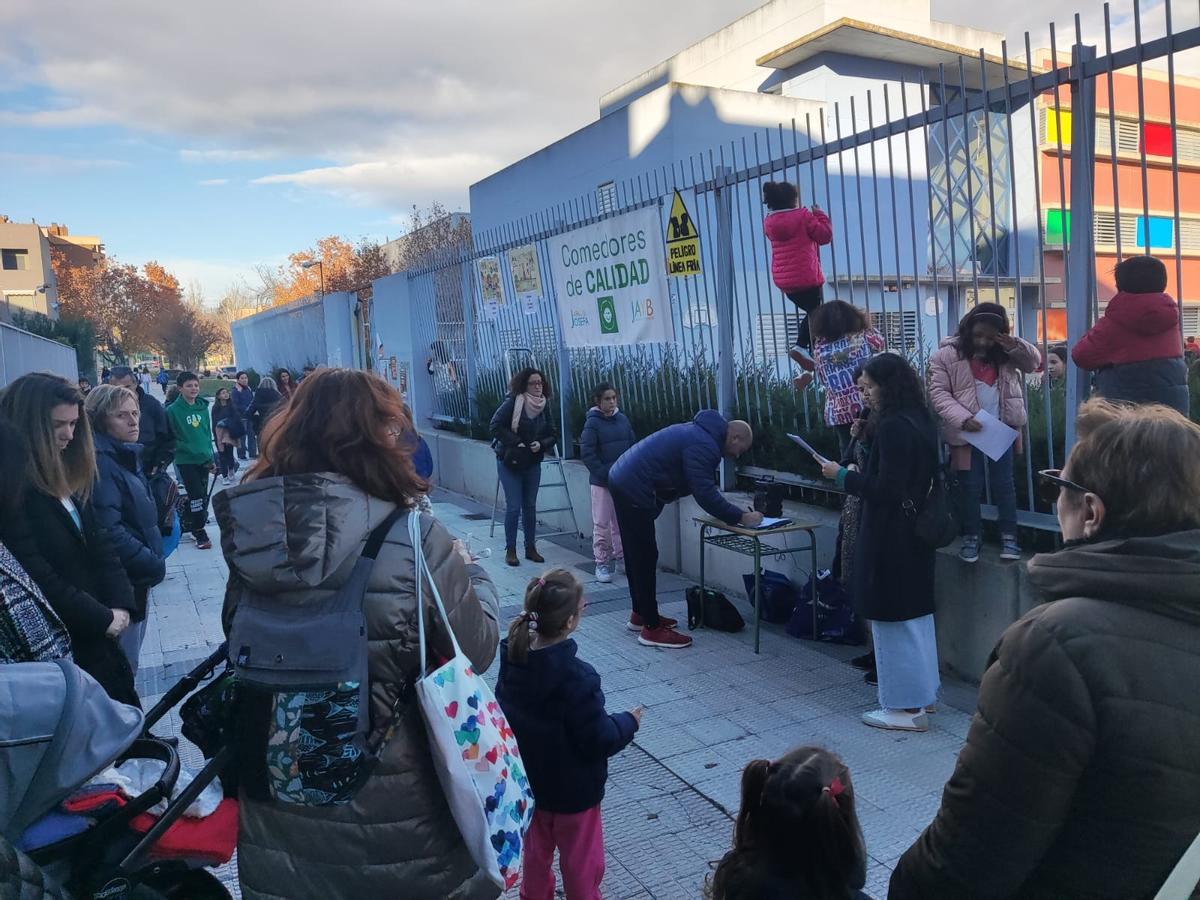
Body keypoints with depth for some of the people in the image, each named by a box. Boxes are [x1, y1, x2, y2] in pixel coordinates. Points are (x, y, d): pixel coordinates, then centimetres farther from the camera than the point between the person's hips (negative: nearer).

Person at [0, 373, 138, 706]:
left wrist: (120, 604, -7)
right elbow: (37, 578, -22)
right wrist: (102, 619, -14)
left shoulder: (67, 477, 7)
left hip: (95, 637, 7)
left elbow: (97, 543, 7)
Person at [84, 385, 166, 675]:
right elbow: (109, 533, -27)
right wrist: (155, 565, -19)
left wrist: (152, 561, 8)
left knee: (128, 664, 20)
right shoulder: (100, 463, -18)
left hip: (138, 578, 9)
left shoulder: (127, 456, 11)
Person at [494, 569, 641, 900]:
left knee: (536, 852, 27)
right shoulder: (577, 678, -33)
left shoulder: (513, 661, -12)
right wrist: (629, 722, -7)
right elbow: (600, 741, -24)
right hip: (573, 792, -6)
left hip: (528, 783, 6)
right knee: (581, 863, 16)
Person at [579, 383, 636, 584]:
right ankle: (602, 563, 10)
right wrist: (604, 474, -16)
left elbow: (633, 445, 10)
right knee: (601, 524, 1)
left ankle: (621, 557, 25)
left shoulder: (622, 419, 5)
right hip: (602, 482, -4)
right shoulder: (593, 422, -9)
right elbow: (586, 452, -12)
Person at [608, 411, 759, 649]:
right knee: (645, 557, -5)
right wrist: (741, 517, -17)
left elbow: (703, 487, 21)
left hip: (623, 480, 11)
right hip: (635, 490, -11)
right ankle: (652, 628, 1)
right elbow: (705, 493, -23)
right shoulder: (703, 446, -18)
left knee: (637, 556, 19)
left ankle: (640, 614, 30)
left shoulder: (701, 432, 15)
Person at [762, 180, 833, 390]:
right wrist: (820, 214, 8)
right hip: (806, 278, -6)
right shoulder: (803, 216, -9)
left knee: (811, 314, 23)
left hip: (783, 281, 6)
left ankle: (801, 347, 8)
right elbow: (825, 235, -5)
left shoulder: (769, 222, 5)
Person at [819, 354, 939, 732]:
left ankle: (906, 707, 10)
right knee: (916, 614, 18)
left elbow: (884, 489, -23)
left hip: (890, 538, -10)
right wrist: (865, 436, 9)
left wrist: (842, 475, -12)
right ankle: (921, 691, 31)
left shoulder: (893, 427, -20)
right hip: (915, 533, 10)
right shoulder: (919, 422, 10)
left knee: (893, 620, 0)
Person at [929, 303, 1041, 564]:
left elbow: (1034, 362, 6)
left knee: (1004, 484, 11)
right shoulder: (947, 354, -10)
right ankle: (971, 537, 21)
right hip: (966, 433, -3)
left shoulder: (1005, 354, 3)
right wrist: (963, 419, -22)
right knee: (970, 487, 8)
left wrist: (1016, 345, -14)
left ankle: (1009, 537, 21)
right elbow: (938, 393, -11)